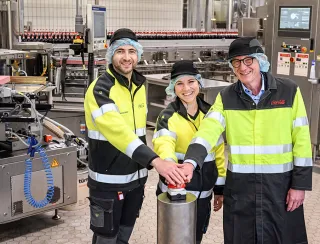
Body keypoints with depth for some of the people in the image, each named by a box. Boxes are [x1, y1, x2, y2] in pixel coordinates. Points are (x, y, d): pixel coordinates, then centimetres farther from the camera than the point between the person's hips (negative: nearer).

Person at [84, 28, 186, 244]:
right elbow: (118, 131, -35)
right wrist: (155, 161, -46)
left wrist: (144, 169, 17)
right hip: (108, 181, -7)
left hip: (136, 177, 7)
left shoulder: (140, 85, 6)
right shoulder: (100, 89, -20)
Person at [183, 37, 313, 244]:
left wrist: (300, 184, -6)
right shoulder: (226, 97, -1)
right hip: (240, 186, 1)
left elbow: (301, 140, -3)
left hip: (280, 184, -1)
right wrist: (191, 161, -34)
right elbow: (209, 130, -16)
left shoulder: (289, 91, -4)